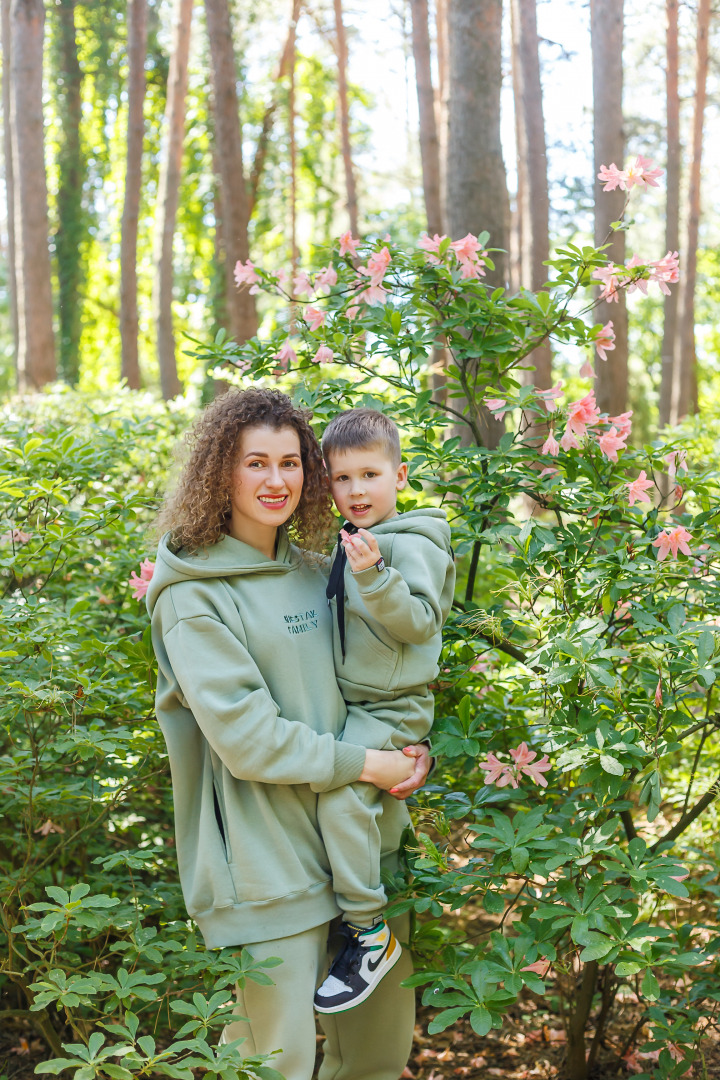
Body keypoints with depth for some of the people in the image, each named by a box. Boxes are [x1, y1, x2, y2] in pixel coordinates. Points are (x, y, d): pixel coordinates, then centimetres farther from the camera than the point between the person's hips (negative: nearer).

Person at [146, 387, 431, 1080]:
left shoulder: (310, 571, 11)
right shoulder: (194, 593, -11)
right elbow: (246, 736, -17)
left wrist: (411, 751, 0)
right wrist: (364, 764, -13)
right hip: (270, 862, -7)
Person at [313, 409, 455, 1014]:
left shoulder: (411, 544, -11)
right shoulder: (349, 542, 13)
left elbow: (418, 623, -23)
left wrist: (375, 575, -32)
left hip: (390, 709, -9)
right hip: (346, 702, 9)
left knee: (341, 793, -23)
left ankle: (370, 934, -12)